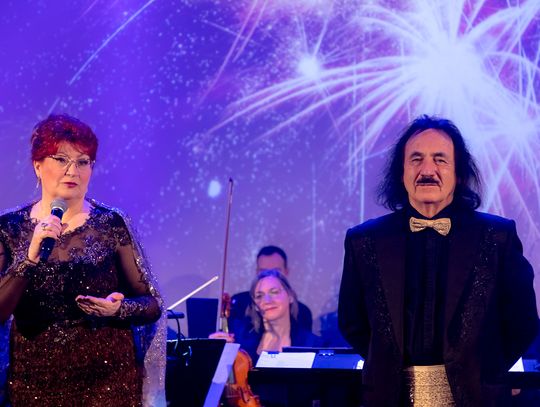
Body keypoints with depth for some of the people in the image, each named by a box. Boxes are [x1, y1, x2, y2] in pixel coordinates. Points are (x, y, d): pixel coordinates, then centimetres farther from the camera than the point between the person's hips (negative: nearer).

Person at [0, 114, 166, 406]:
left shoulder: (111, 224, -3)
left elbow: (152, 305, 1)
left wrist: (119, 309, -19)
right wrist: (30, 256, -22)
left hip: (108, 381, -1)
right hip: (35, 382, 1)